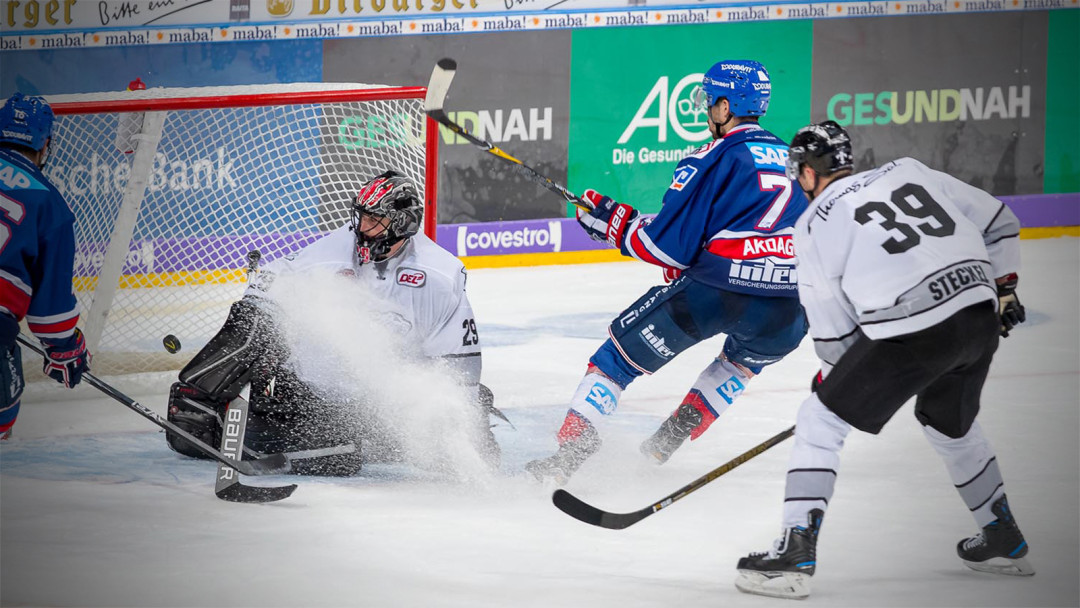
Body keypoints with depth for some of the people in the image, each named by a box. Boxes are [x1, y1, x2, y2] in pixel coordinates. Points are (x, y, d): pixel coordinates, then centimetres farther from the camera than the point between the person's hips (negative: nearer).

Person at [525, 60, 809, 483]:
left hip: (717, 288, -5)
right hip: (791, 301, 5)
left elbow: (668, 245, -3)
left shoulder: (713, 159, 2)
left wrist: (614, 222, 13)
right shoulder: (790, 158, 22)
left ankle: (570, 451, 3)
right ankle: (677, 433, 28)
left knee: (622, 353, 11)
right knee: (746, 357, 38)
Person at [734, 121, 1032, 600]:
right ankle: (1004, 542, 42)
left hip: (911, 335, -6)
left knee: (819, 421, 7)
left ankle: (795, 553, -1)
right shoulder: (910, 172, 18)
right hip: (981, 318, 6)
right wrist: (1003, 289, 29)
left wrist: (833, 373, 25)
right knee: (949, 424, 32)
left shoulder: (815, 224, 5)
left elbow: (833, 333, 7)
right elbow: (998, 223, 20)